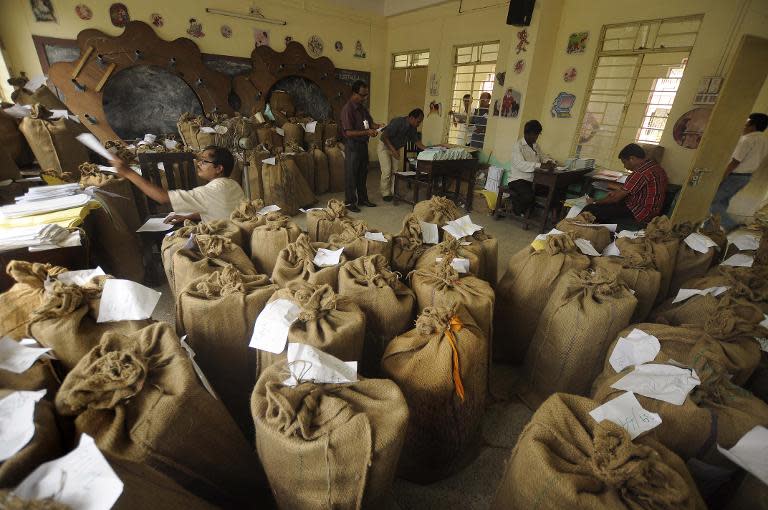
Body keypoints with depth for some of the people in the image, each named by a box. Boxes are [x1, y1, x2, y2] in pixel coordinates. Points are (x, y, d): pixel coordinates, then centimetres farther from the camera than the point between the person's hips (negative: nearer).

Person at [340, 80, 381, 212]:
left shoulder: (362, 108, 11)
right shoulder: (347, 109, -15)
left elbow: (370, 123, 18)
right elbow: (349, 132, -21)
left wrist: (375, 126, -5)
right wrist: (367, 132, -26)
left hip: (363, 144, 8)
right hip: (352, 145, -8)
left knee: (363, 173, 14)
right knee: (351, 175, 0)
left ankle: (363, 199, 26)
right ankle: (350, 202, 9)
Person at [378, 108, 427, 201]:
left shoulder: (412, 128, -5)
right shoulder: (397, 122, -28)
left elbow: (416, 141, 3)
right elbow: (384, 136, -28)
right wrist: (393, 150, -34)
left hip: (396, 149, 7)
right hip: (385, 146, -7)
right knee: (387, 171, -11)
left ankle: (393, 192, 7)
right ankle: (385, 193, 1)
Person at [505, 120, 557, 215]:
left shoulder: (536, 146, 17)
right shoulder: (517, 145, -7)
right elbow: (521, 165, -22)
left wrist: (550, 162, -5)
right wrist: (541, 165, -31)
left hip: (533, 180, 7)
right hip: (518, 179, -7)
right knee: (529, 196, -33)